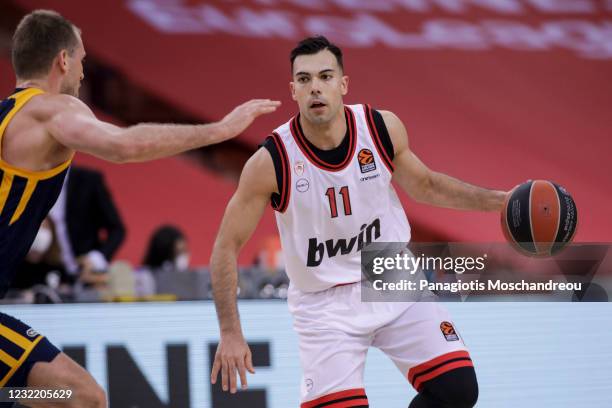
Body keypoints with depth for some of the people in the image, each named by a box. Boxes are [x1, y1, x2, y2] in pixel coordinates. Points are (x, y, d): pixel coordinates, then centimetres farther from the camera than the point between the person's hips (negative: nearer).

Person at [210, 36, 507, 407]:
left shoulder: (383, 128, -11)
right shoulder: (271, 163, -21)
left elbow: (424, 186, 10)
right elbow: (226, 248, -13)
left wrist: (497, 200, 1)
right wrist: (231, 334, -19)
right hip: (324, 303, -3)